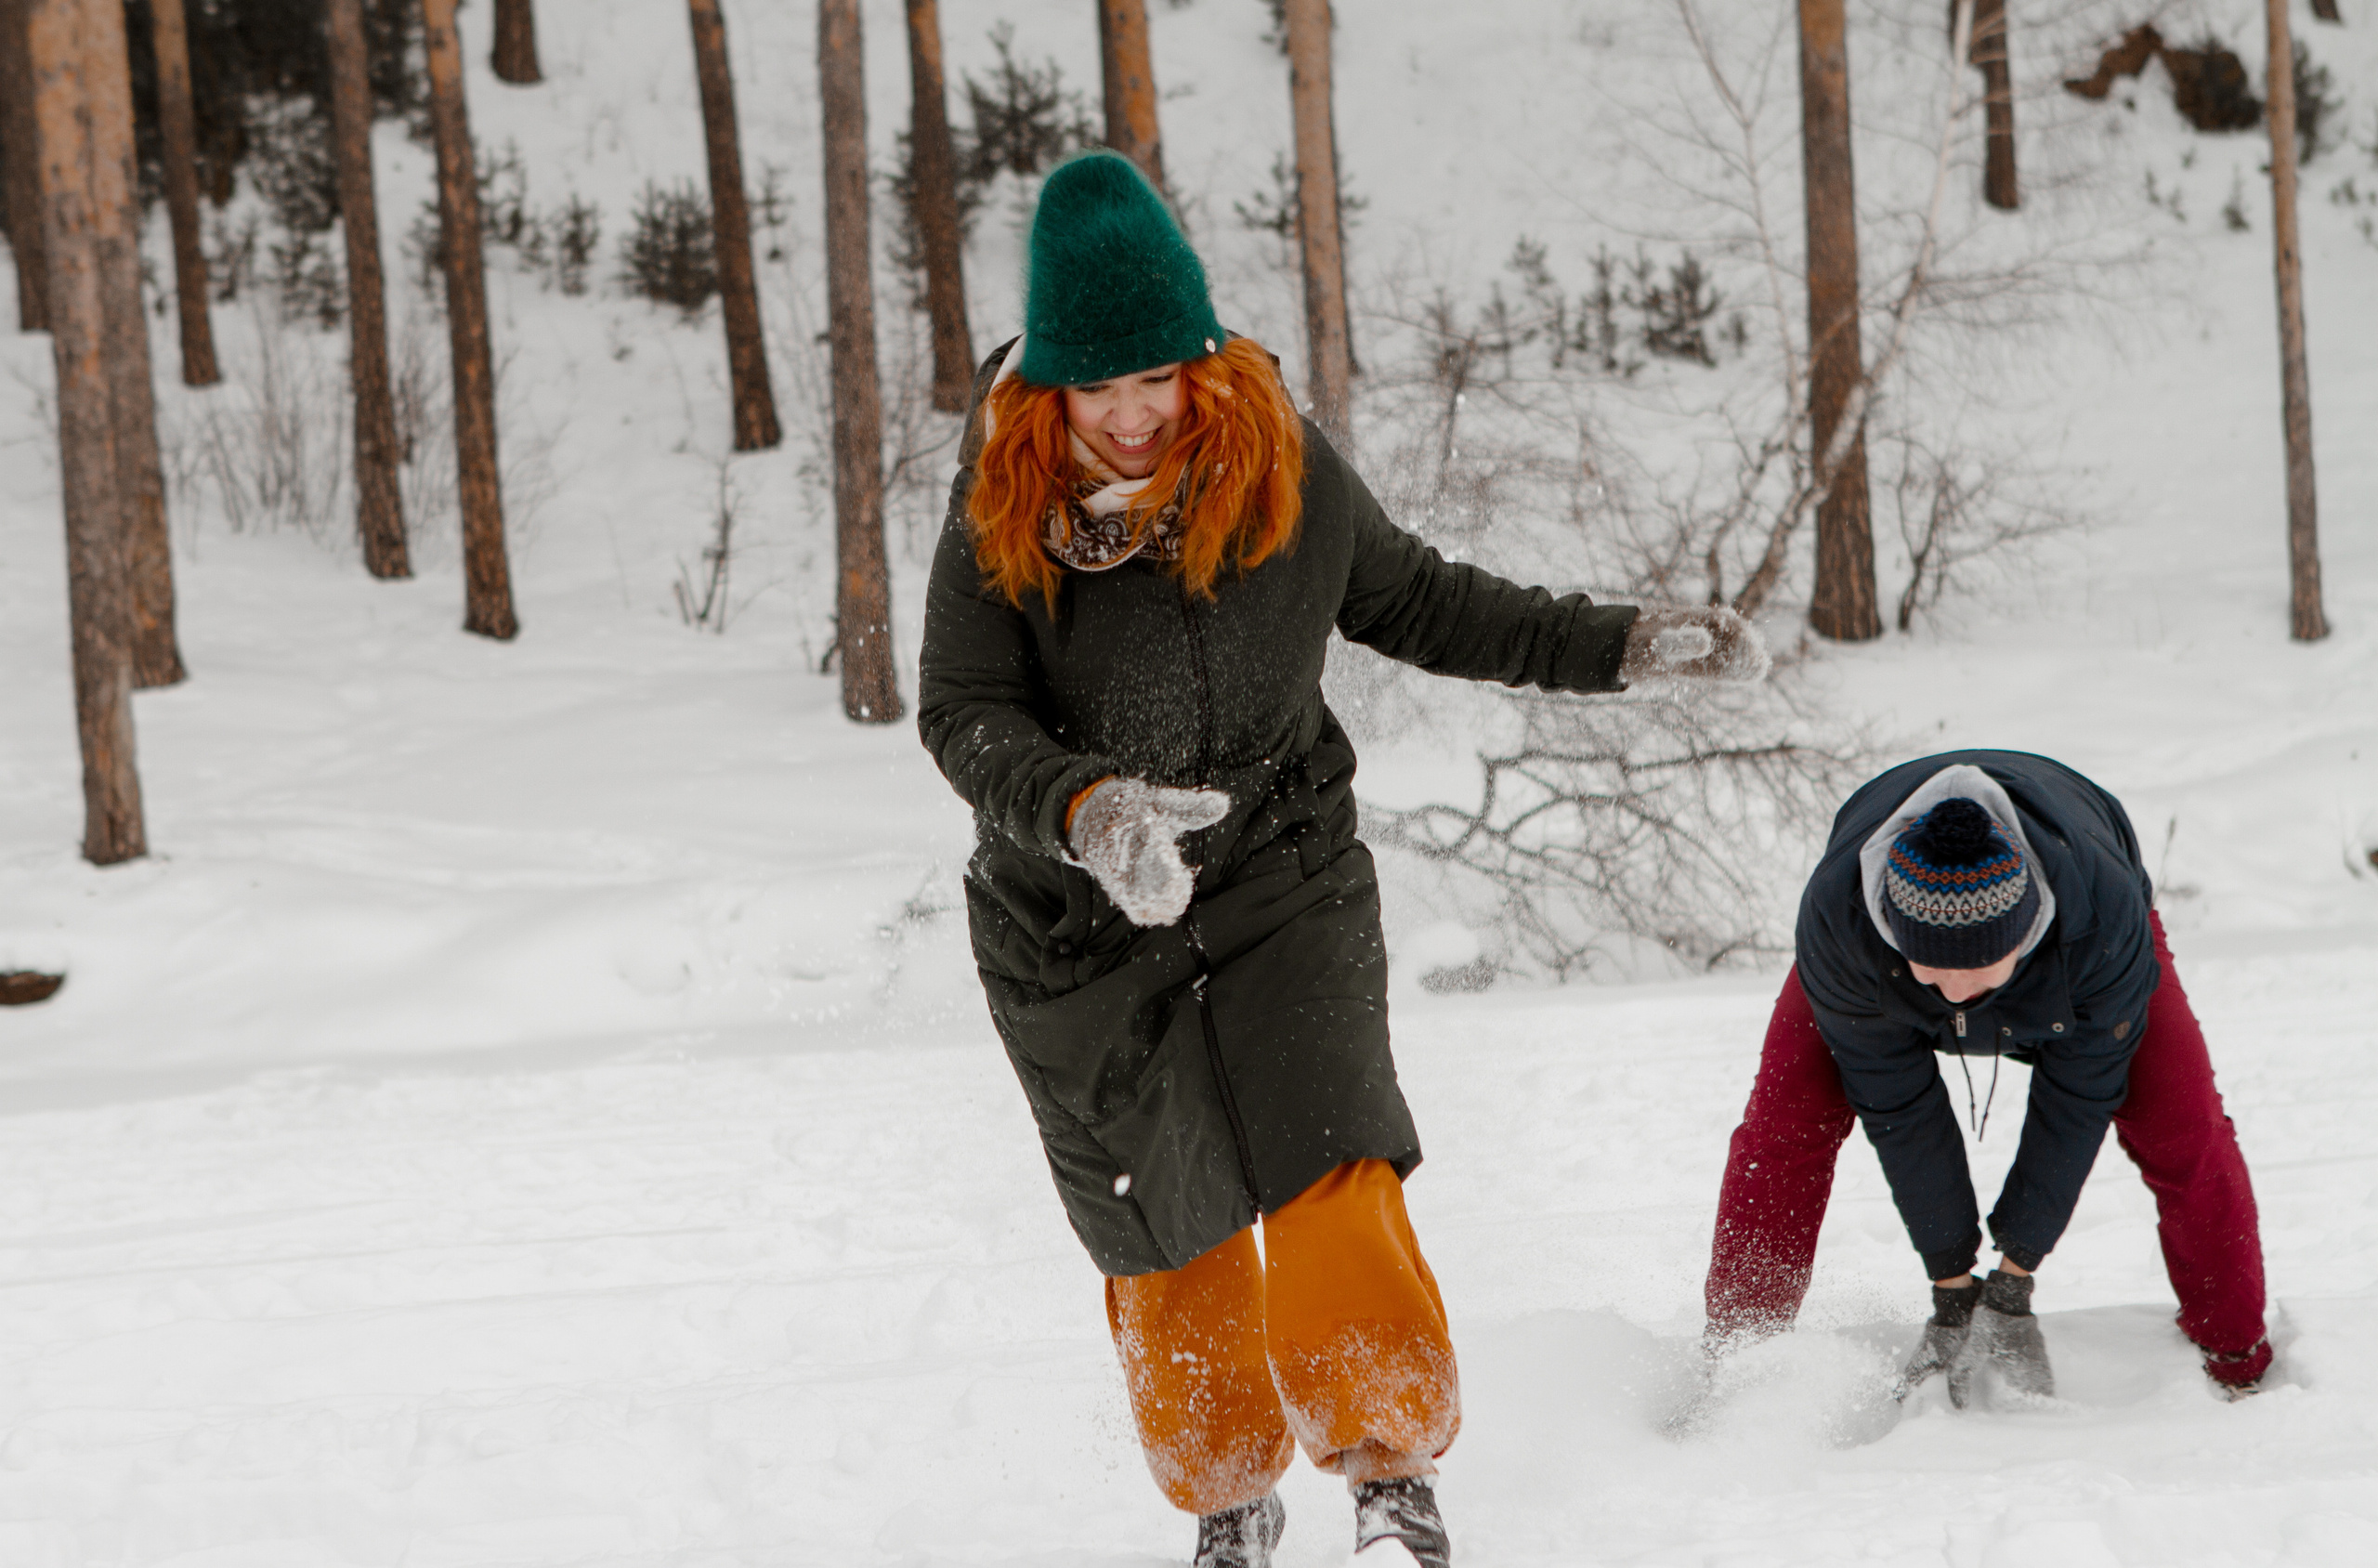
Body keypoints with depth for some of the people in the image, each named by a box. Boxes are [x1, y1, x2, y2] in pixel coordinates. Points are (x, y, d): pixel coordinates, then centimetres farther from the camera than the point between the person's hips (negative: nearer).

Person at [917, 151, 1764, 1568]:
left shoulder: (1283, 466, -9)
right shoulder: (1007, 504, -15)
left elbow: (1408, 601, 9)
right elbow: (965, 715, -20)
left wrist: (1616, 644, 6)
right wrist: (1082, 810, -40)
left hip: (1285, 883, 0)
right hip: (1080, 923, 0)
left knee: (1327, 1177, -19)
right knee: (1166, 1238, 11)